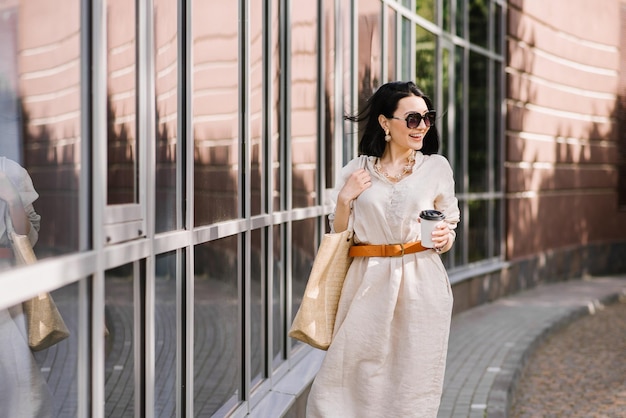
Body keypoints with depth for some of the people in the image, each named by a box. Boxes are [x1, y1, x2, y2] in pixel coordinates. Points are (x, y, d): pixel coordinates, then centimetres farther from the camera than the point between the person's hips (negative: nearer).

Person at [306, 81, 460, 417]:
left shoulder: (437, 167, 5)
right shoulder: (356, 171, 5)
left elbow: (450, 232, 12)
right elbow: (339, 237, 9)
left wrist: (444, 237, -9)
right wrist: (344, 198, -6)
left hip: (420, 287, 0)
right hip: (368, 288, 0)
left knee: (412, 389, 3)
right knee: (347, 383, -2)